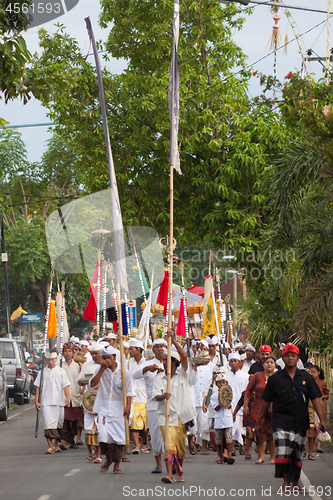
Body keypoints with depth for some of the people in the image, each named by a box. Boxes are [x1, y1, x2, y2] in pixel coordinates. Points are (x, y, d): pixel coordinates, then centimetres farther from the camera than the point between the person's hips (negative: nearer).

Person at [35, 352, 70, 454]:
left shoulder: (61, 371, 7)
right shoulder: (42, 372, 10)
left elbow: (65, 386, 3)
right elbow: (38, 387, 10)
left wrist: (67, 398, -10)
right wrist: (36, 401, 3)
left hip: (58, 401, 0)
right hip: (46, 402, 0)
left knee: (58, 424, 7)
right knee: (48, 423, -10)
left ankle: (56, 445, 22)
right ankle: (50, 446, -12)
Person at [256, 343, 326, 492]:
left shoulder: (306, 378, 7)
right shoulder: (275, 379, 3)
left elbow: (315, 399, 6)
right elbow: (265, 402, 8)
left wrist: (322, 419, -4)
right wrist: (258, 422, 10)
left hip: (300, 423, 2)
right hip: (281, 422, -2)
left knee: (297, 454, 9)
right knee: (282, 451, -17)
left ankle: (295, 481, 22)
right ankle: (286, 481, -10)